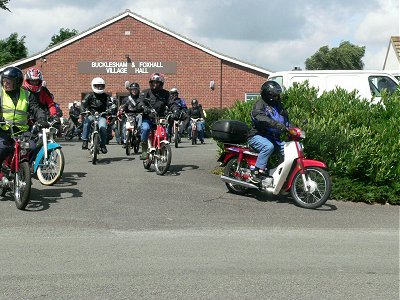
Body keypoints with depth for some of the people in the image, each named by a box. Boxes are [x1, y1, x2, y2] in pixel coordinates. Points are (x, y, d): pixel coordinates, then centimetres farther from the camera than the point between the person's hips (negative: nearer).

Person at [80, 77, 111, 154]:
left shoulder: (106, 96, 9)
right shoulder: (90, 96, 6)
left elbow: (109, 105, -5)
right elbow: (83, 104, -7)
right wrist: (83, 111, -29)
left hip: (101, 115, 1)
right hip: (91, 115, -1)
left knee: (103, 127, -28)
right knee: (87, 121, -34)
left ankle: (103, 144, -9)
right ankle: (85, 140, -29)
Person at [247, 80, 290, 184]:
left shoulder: (278, 105, 18)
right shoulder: (259, 104, -8)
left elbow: (286, 119, 19)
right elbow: (261, 118, -27)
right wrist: (278, 125, -38)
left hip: (273, 137, 7)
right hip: (257, 136, -7)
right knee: (268, 146, -36)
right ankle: (255, 173, -32)